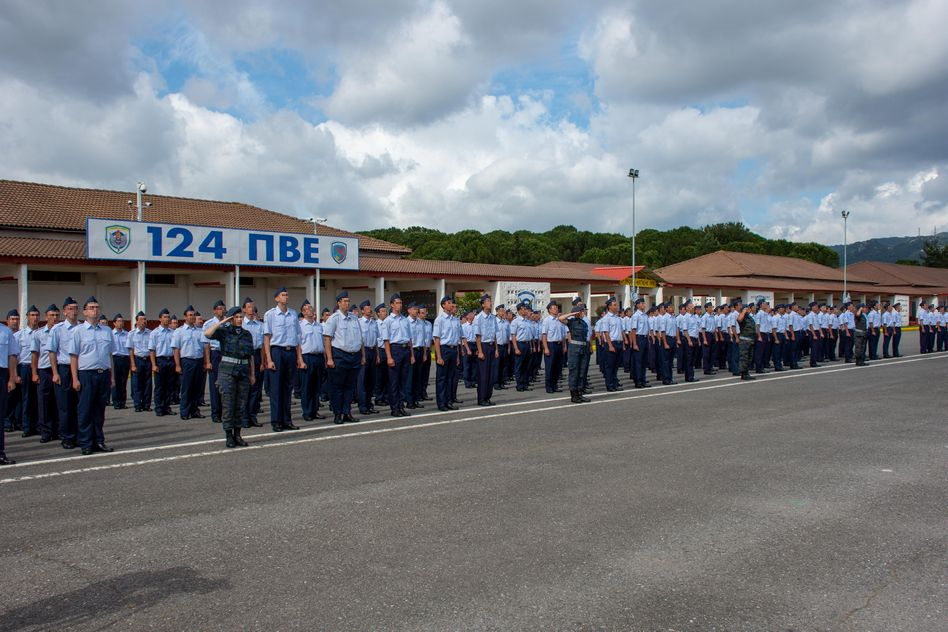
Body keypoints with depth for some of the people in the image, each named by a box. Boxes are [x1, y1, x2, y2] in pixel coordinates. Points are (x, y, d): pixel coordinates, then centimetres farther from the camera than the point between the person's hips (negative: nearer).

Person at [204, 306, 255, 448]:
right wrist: (221, 322, -10)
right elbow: (207, 333, -17)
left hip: (244, 370, 4)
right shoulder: (224, 331, 2)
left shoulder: (247, 334, 13)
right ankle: (228, 436, 4)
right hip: (227, 369, -4)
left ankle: (237, 435, 14)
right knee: (228, 404, -3)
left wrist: (253, 374, 14)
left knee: (241, 404, 5)